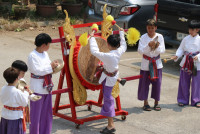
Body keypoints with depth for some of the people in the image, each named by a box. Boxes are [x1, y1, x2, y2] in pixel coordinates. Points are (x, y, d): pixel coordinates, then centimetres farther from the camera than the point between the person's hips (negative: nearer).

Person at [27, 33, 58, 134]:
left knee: (46, 111, 14)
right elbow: (37, 70, -20)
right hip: (38, 88, -8)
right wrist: (50, 66, -17)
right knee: (36, 112, -1)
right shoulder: (32, 55, -15)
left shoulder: (45, 53, 9)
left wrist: (53, 65, -2)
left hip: (47, 87, 8)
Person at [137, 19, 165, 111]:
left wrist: (157, 47, -22)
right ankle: (145, 103, 15)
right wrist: (148, 46, -24)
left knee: (157, 83, 3)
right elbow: (140, 51, -10)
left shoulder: (159, 37, -1)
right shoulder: (143, 37, -4)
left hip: (157, 63, 1)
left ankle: (156, 102, 16)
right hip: (146, 63, -1)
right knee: (144, 83, 2)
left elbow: (162, 50, -2)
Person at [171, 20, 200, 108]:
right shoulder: (186, 39, 2)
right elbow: (181, 49, 7)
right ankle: (183, 100, 19)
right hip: (185, 63, 2)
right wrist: (176, 56, -8)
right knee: (184, 82, 6)